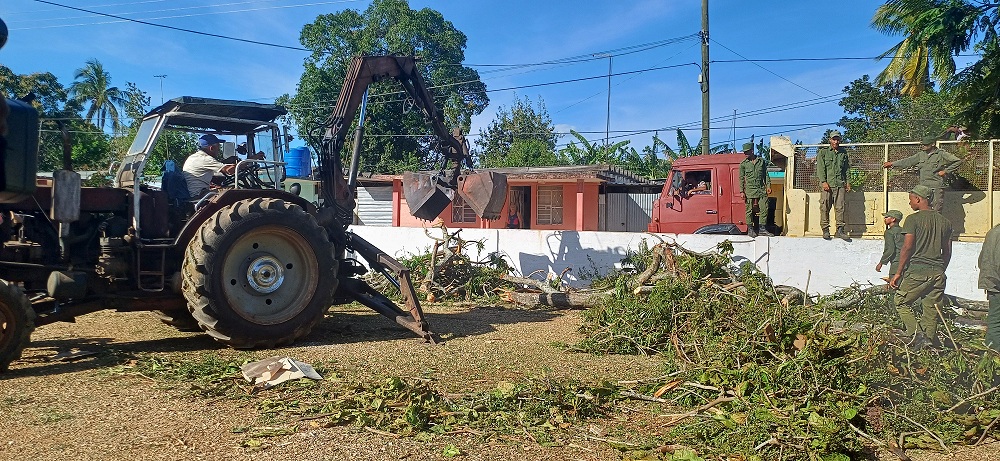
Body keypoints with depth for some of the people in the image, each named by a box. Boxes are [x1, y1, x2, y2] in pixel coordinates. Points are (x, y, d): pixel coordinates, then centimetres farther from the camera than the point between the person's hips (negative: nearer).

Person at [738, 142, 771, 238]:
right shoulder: (743, 164, 3)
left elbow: (766, 175, 15)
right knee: (749, 210, -2)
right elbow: (741, 178, 3)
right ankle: (750, 229, 5)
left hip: (761, 188, 2)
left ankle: (762, 229, 3)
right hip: (750, 189, -2)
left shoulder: (762, 161, 9)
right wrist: (742, 191, -3)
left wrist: (768, 186, 4)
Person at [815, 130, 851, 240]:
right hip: (827, 184, -2)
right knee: (825, 208, -4)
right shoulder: (823, 152, 7)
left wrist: (848, 182, 10)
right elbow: (820, 168, -2)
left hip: (840, 184, 3)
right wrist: (823, 181, -12)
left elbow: (847, 168, 20)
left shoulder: (843, 152, 17)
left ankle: (840, 230, 0)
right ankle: (825, 230, 2)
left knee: (840, 207, -2)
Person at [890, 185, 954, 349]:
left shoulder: (913, 219, -6)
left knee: (901, 302, 8)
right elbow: (947, 251, 16)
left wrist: (898, 273, -7)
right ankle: (930, 342, 10)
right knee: (931, 310, 10)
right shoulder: (944, 221, 13)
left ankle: (916, 334, -10)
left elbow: (907, 248, -11)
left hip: (917, 270, -6)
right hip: (938, 272, 6)